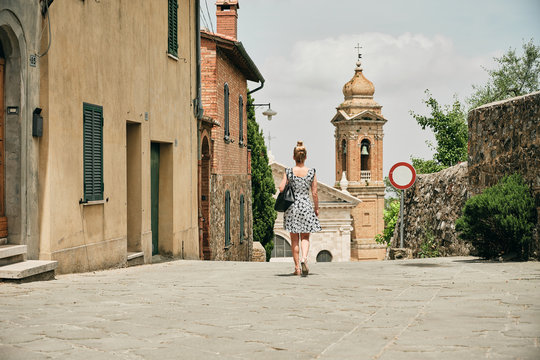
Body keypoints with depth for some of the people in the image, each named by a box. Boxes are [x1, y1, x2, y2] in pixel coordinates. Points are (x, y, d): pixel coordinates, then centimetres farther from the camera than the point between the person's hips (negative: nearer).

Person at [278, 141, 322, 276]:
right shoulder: (311, 172, -4)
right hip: (306, 205, 0)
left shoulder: (288, 172, -5)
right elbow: (314, 193, -2)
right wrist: (316, 208, 10)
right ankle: (304, 258, -18)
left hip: (292, 206, 0)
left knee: (294, 239, 9)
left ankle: (297, 267, 10)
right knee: (305, 237, 9)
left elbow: (281, 188, -10)